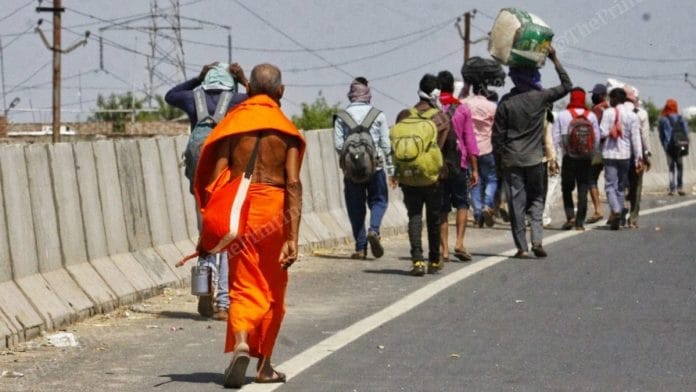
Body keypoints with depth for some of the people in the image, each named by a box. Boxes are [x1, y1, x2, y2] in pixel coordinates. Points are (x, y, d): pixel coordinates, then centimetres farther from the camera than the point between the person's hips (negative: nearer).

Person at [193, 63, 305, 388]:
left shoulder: (234, 123, 2)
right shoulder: (286, 130, 1)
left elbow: (215, 178, -4)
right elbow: (293, 184, -8)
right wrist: (292, 237, -9)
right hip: (273, 209, 0)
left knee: (244, 287, 1)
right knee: (272, 290, 16)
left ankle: (240, 345, -27)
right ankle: (264, 364, 25)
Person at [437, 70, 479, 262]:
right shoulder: (462, 109, -1)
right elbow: (469, 140, -1)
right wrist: (474, 168, 2)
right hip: (458, 164, -1)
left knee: (441, 208, 6)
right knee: (462, 203, 10)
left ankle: (444, 248, 3)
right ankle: (459, 243, -6)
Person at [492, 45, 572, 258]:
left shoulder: (506, 102, -4)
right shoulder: (541, 97, -5)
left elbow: (498, 134, -2)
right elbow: (567, 85, 9)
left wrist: (498, 158, 9)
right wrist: (555, 59, 11)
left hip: (511, 159, 0)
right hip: (534, 158, 0)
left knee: (516, 203, 3)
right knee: (536, 200, 12)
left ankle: (522, 246, 1)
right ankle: (537, 239, -5)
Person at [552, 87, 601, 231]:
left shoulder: (562, 115, -3)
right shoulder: (591, 116, 0)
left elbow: (556, 138, -3)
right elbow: (597, 138, 1)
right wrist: (592, 155, 12)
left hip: (569, 158, -1)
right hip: (586, 159, 1)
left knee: (567, 188, 10)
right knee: (583, 191, 5)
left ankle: (570, 216, -6)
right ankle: (580, 222, 4)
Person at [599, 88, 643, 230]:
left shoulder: (608, 113, -6)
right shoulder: (632, 115, 3)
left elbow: (603, 132, -12)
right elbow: (636, 138, 0)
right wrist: (639, 158, 0)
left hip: (610, 154, -3)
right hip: (625, 155, 3)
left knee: (610, 185, -3)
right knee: (621, 186, 12)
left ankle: (616, 211, -26)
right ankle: (618, 218, 13)